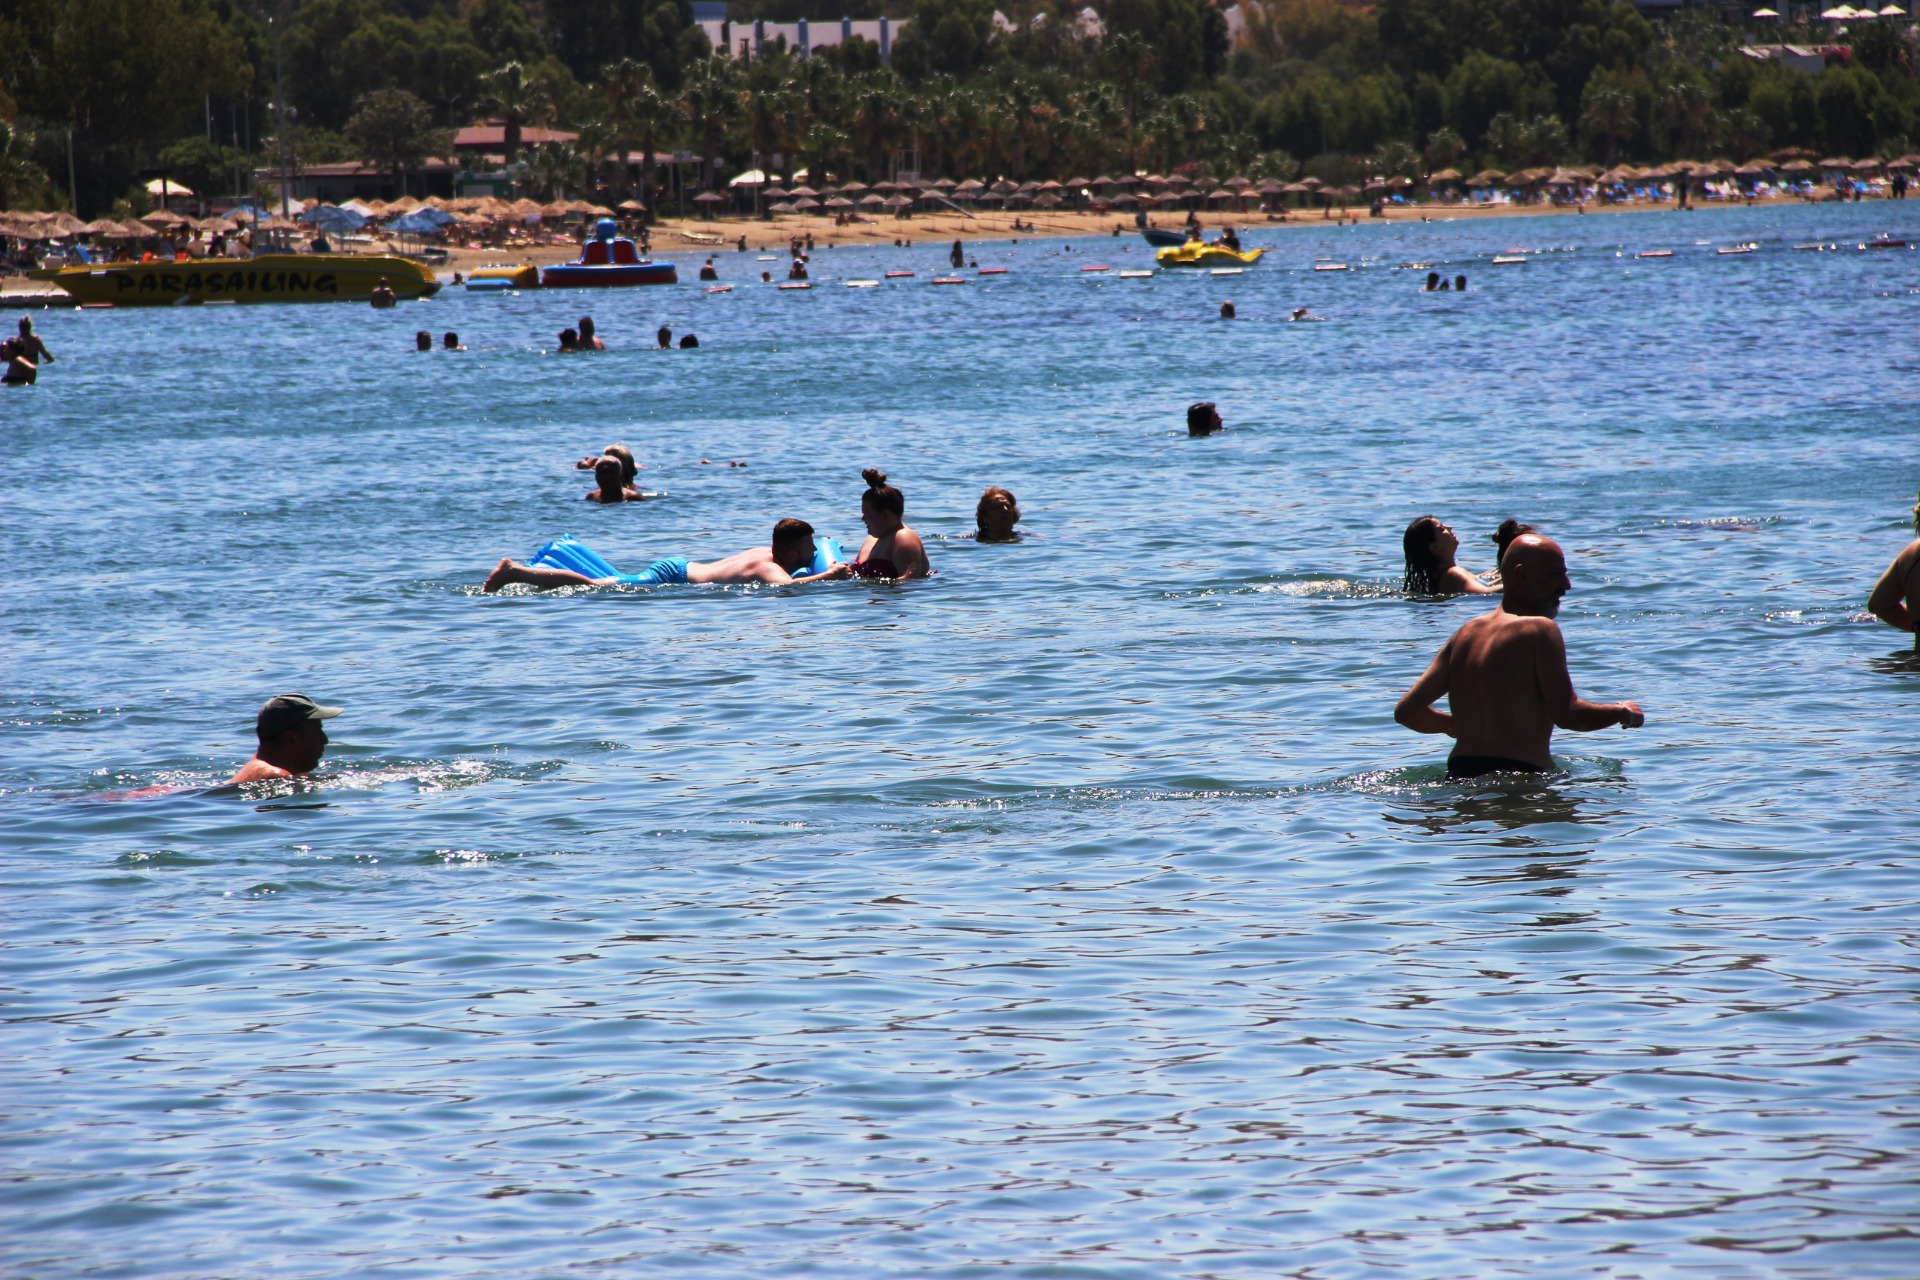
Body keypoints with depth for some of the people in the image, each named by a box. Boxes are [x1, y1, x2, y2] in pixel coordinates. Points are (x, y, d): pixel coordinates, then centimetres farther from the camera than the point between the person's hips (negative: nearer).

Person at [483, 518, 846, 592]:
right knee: (593, 587, -14)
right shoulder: (771, 568, -16)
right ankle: (516, 572, -17)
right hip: (674, 577, -9)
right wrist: (827, 576, -25)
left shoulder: (766, 553, 13)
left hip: (678, 567, 9)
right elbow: (784, 585, -39)